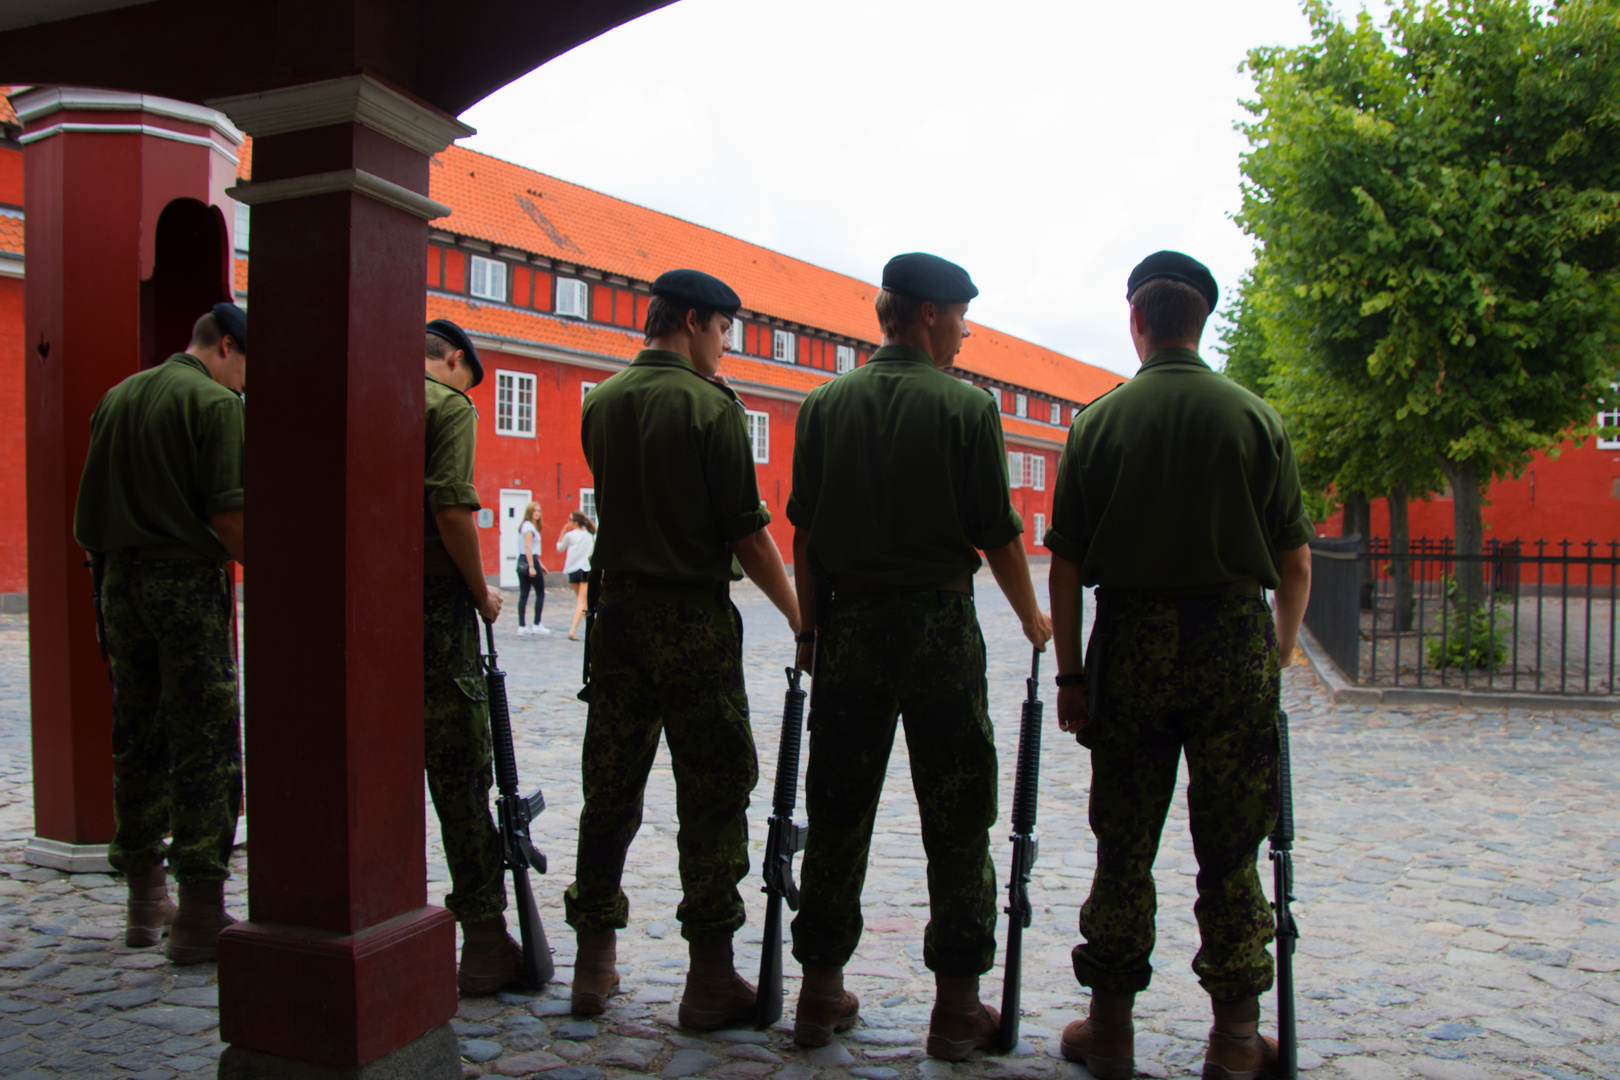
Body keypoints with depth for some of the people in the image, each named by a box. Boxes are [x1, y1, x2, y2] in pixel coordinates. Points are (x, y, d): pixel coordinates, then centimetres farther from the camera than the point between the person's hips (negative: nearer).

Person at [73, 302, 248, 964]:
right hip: (187, 579, -8)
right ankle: (200, 914, -2)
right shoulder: (215, 403, -9)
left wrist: (109, 562, 20)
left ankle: (146, 899, 23)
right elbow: (227, 513, -16)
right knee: (204, 745, -4)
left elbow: (90, 507, 15)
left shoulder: (118, 396, 14)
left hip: (120, 579, 8)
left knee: (136, 738, 14)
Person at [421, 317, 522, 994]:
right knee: (459, 776, -4)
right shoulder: (450, 405, -4)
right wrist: (482, 594, -5)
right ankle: (483, 938, -1)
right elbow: (451, 510, -16)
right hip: (432, 603, -7)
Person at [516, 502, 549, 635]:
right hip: (530, 560, -9)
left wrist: (539, 564, 26)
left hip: (521, 561, 9)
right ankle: (537, 624, 4)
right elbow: (528, 547, -20)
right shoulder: (529, 527, -12)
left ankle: (521, 626, 4)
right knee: (540, 593, 2)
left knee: (523, 594, 5)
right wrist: (532, 567, -24)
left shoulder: (524, 525, 18)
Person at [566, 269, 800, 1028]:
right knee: (713, 796, 3)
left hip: (618, 610, 6)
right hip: (694, 617, -6)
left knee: (610, 788, 12)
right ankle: (710, 978, 8)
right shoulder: (711, 406, -10)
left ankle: (594, 964, 21)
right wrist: (798, 616, -3)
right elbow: (747, 533, -12)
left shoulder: (601, 403, 7)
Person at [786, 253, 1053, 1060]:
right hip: (939, 626, -3)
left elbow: (803, 534, 4)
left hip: (849, 623, 4)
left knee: (837, 814, 11)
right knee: (956, 821, 6)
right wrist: (1033, 622, 9)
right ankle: (957, 1005, 12)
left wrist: (811, 626, 13)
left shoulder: (824, 404, 4)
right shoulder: (967, 406, -6)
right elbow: (998, 536, -6)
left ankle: (822, 991, 19)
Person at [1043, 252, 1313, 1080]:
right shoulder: (1255, 417, 1)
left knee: (1123, 842, 8)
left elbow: (1065, 562, -3)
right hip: (1234, 638, 0)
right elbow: (1296, 562, 1)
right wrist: (1278, 652, 14)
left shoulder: (1102, 419, 0)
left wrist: (1069, 671, 3)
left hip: (1133, 639, 0)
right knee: (1230, 846, 8)